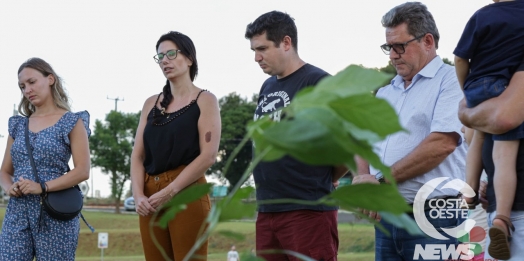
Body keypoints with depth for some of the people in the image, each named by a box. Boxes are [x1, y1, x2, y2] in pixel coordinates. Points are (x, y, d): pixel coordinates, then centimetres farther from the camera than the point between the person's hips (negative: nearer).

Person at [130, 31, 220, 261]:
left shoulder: (204, 100, 2)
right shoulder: (151, 103, 16)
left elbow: (208, 155, -9)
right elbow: (137, 155, 10)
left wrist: (170, 192, -15)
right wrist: (138, 195, -7)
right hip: (150, 200, 5)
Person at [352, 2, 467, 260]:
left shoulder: (451, 81, -5)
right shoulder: (385, 92, 19)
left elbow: (443, 143, -18)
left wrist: (381, 179, -11)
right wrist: (362, 183, -6)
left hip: (433, 218, -7)